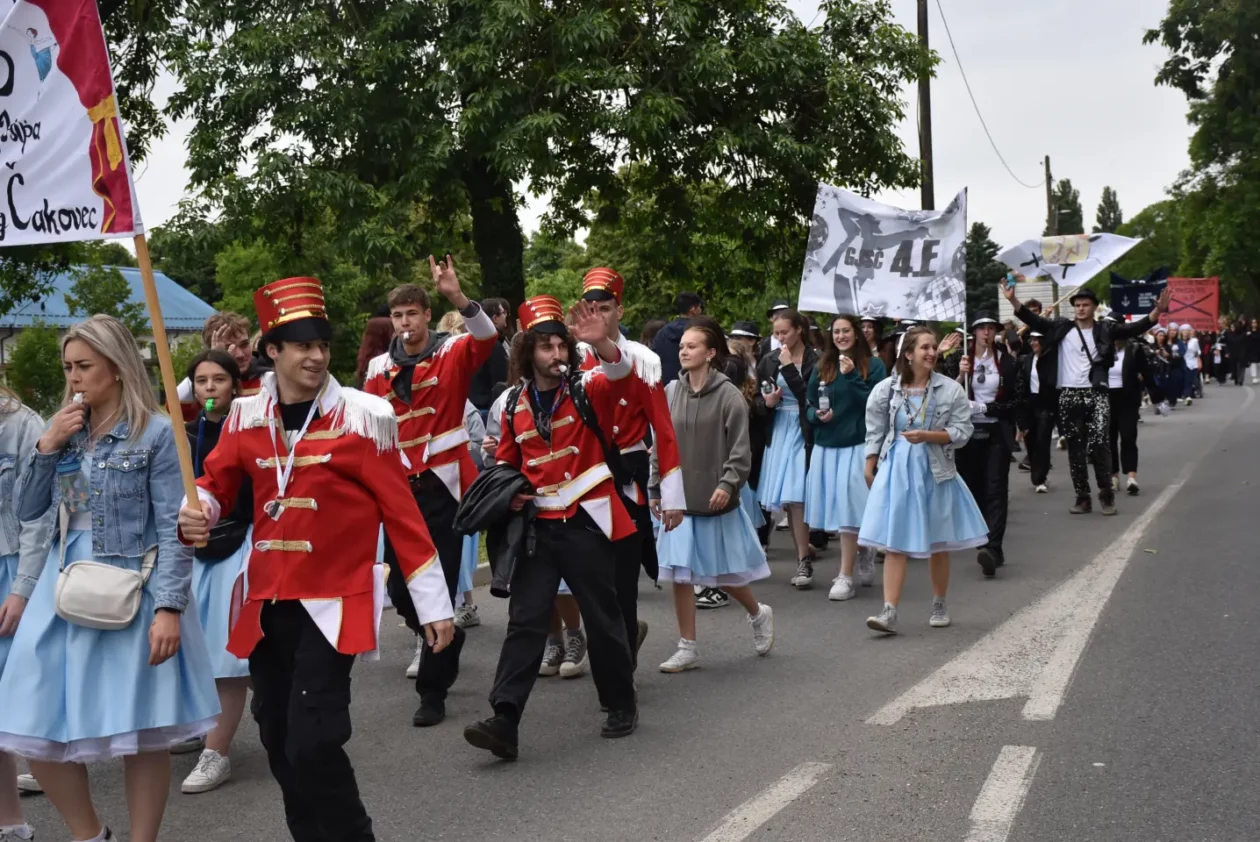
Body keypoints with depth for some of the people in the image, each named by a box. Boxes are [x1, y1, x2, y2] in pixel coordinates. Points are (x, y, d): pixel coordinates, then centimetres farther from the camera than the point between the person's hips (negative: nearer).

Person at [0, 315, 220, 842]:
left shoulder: (156, 433, -7)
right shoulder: (67, 429, 10)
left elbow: (173, 529, -11)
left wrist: (169, 607, -18)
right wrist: (47, 446, -4)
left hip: (132, 590, -6)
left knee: (141, 731, 2)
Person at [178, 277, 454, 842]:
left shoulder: (363, 416, -8)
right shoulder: (246, 417, 4)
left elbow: (400, 512, -6)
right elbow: (216, 483, 12)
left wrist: (434, 602, -6)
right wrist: (195, 513, -14)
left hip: (334, 602, -5)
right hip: (266, 604, 5)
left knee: (312, 743, -12)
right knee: (278, 742, 12)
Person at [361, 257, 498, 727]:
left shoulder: (453, 353, -3)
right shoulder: (380, 367, 6)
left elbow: (488, 338, -24)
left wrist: (458, 298, -40)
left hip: (443, 485, -4)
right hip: (400, 487, 4)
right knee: (399, 586, 7)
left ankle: (433, 691, 9)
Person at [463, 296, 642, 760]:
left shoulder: (588, 389, -3)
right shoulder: (514, 404, 6)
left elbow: (623, 376, -26)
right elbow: (507, 462, 19)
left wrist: (602, 343, -45)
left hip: (586, 522, -3)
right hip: (537, 526, 3)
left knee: (602, 619, 7)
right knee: (525, 620, -3)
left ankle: (622, 706, 26)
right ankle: (505, 721, -7)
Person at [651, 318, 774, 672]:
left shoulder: (728, 395, -9)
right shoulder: (671, 392, 3)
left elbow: (740, 448, -9)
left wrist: (728, 484, -20)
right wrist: (658, 487, 6)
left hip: (716, 500, -4)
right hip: (679, 500, 4)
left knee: (725, 574, 7)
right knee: (679, 575, 3)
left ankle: (758, 614, 37)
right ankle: (687, 649, 13)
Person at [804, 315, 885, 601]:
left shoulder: (872, 365, 1)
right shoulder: (822, 368, 11)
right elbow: (809, 405, 14)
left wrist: (852, 376, -15)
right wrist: (817, 415, -8)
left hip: (857, 445, -4)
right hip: (826, 446, 4)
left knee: (848, 508, -9)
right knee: (839, 508, 8)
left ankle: (845, 577, -6)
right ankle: (864, 557, 30)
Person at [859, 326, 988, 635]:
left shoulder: (951, 390, -4)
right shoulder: (886, 389, -2)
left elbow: (962, 432, -6)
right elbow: (875, 434, 6)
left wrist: (926, 436, -18)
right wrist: (869, 469, 8)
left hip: (935, 471, 0)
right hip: (896, 470, 0)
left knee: (938, 543, 11)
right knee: (894, 543, -5)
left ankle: (939, 606, 27)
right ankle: (889, 612, -7)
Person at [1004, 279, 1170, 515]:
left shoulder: (1105, 329, 4)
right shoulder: (1061, 328, 5)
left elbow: (1134, 329, -5)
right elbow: (1034, 320, -3)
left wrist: (1158, 310, -20)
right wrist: (1013, 299, -18)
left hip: (1095, 393, -2)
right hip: (1069, 395, 2)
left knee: (1099, 442, -17)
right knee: (1075, 449, 7)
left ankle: (1106, 492, 0)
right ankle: (1082, 497, 16)